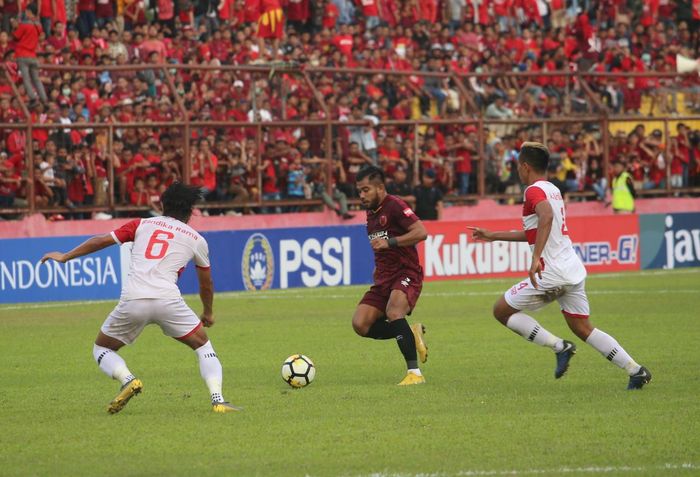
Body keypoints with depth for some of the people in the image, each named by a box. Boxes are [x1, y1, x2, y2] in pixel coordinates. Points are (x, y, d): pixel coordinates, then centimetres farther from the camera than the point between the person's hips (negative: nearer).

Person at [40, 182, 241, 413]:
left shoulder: (142, 225, 19)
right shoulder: (196, 240, 19)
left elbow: (103, 240, 13)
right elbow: (206, 285, 30)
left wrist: (66, 256, 24)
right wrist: (208, 313, 48)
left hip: (133, 299, 0)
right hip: (168, 299, 0)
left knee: (102, 348, 20)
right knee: (203, 345, 18)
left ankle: (127, 379, -9)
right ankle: (218, 400, -1)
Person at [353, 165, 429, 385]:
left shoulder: (394, 206, -11)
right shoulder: (371, 212, 17)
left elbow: (421, 232, -22)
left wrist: (390, 242, -26)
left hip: (406, 274, -9)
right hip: (384, 277, 9)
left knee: (394, 312, -34)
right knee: (360, 324, -9)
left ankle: (415, 373, -30)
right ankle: (411, 334, 9)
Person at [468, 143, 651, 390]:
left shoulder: (534, 191, -8)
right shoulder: (553, 190, 20)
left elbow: (546, 216, -31)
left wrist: (536, 259, -37)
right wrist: (493, 236, 37)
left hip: (552, 272, -9)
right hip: (574, 270, 9)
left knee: (502, 310, 3)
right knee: (583, 329, 13)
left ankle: (559, 346, -5)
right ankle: (635, 370, 3)